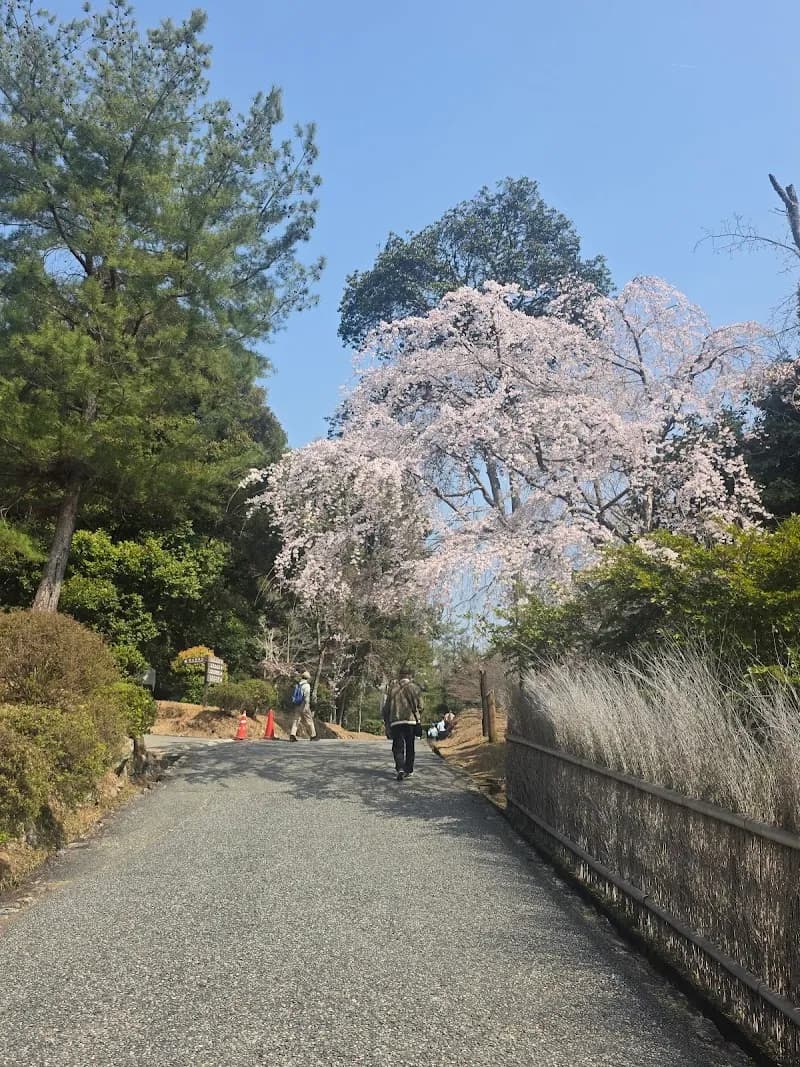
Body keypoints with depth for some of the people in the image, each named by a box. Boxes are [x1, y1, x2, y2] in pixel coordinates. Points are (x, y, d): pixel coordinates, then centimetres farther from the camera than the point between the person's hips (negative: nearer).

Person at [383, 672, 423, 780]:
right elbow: (420, 707, 1)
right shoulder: (415, 688, 4)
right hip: (411, 721, 0)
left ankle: (400, 769, -19)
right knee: (409, 747, 12)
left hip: (395, 722, 1)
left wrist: (387, 723, 16)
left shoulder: (392, 688, 9)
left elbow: (386, 708, 9)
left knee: (398, 747, 1)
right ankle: (409, 770, 19)